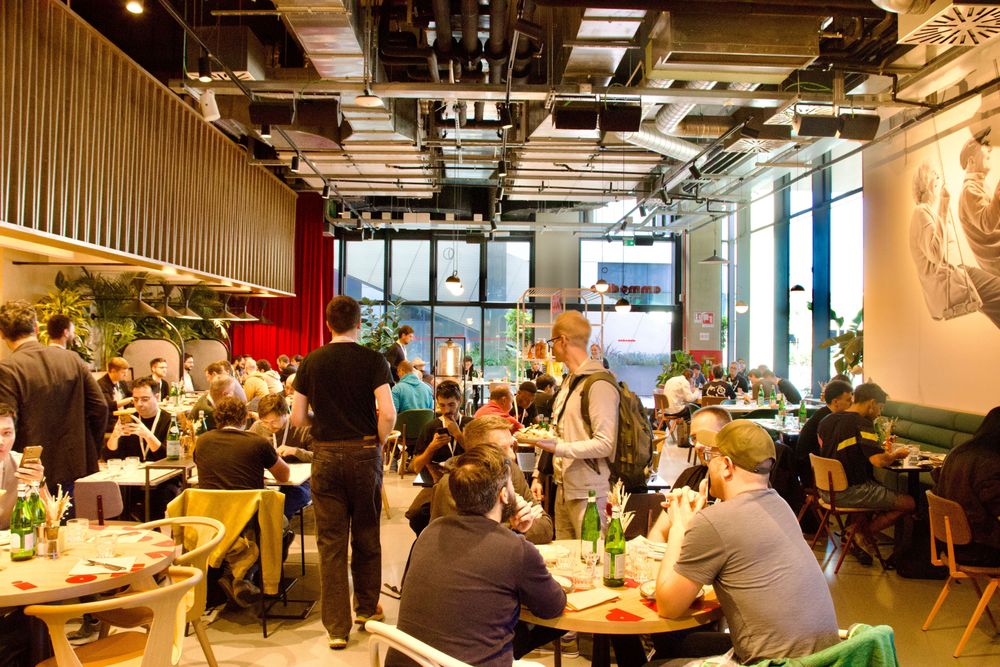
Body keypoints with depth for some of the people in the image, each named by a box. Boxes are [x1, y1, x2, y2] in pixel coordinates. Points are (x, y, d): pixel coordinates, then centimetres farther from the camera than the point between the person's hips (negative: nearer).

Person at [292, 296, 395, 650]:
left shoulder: (311, 362, 1)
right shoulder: (372, 360, -6)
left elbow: (297, 418, 1)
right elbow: (388, 414, -15)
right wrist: (379, 442, 2)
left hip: (326, 455, 1)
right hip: (364, 453, -1)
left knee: (331, 542, 6)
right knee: (366, 537, 15)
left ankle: (336, 627, 8)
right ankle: (367, 609, 31)